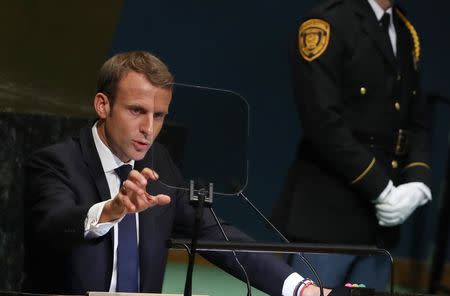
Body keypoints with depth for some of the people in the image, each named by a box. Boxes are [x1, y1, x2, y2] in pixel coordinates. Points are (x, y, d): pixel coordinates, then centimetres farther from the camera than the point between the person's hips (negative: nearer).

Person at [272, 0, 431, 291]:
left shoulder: (406, 34, 14)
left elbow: (417, 120, 15)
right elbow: (322, 122, -16)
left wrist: (417, 182, -4)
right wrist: (381, 190, -16)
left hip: (381, 221, 6)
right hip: (329, 212, -6)